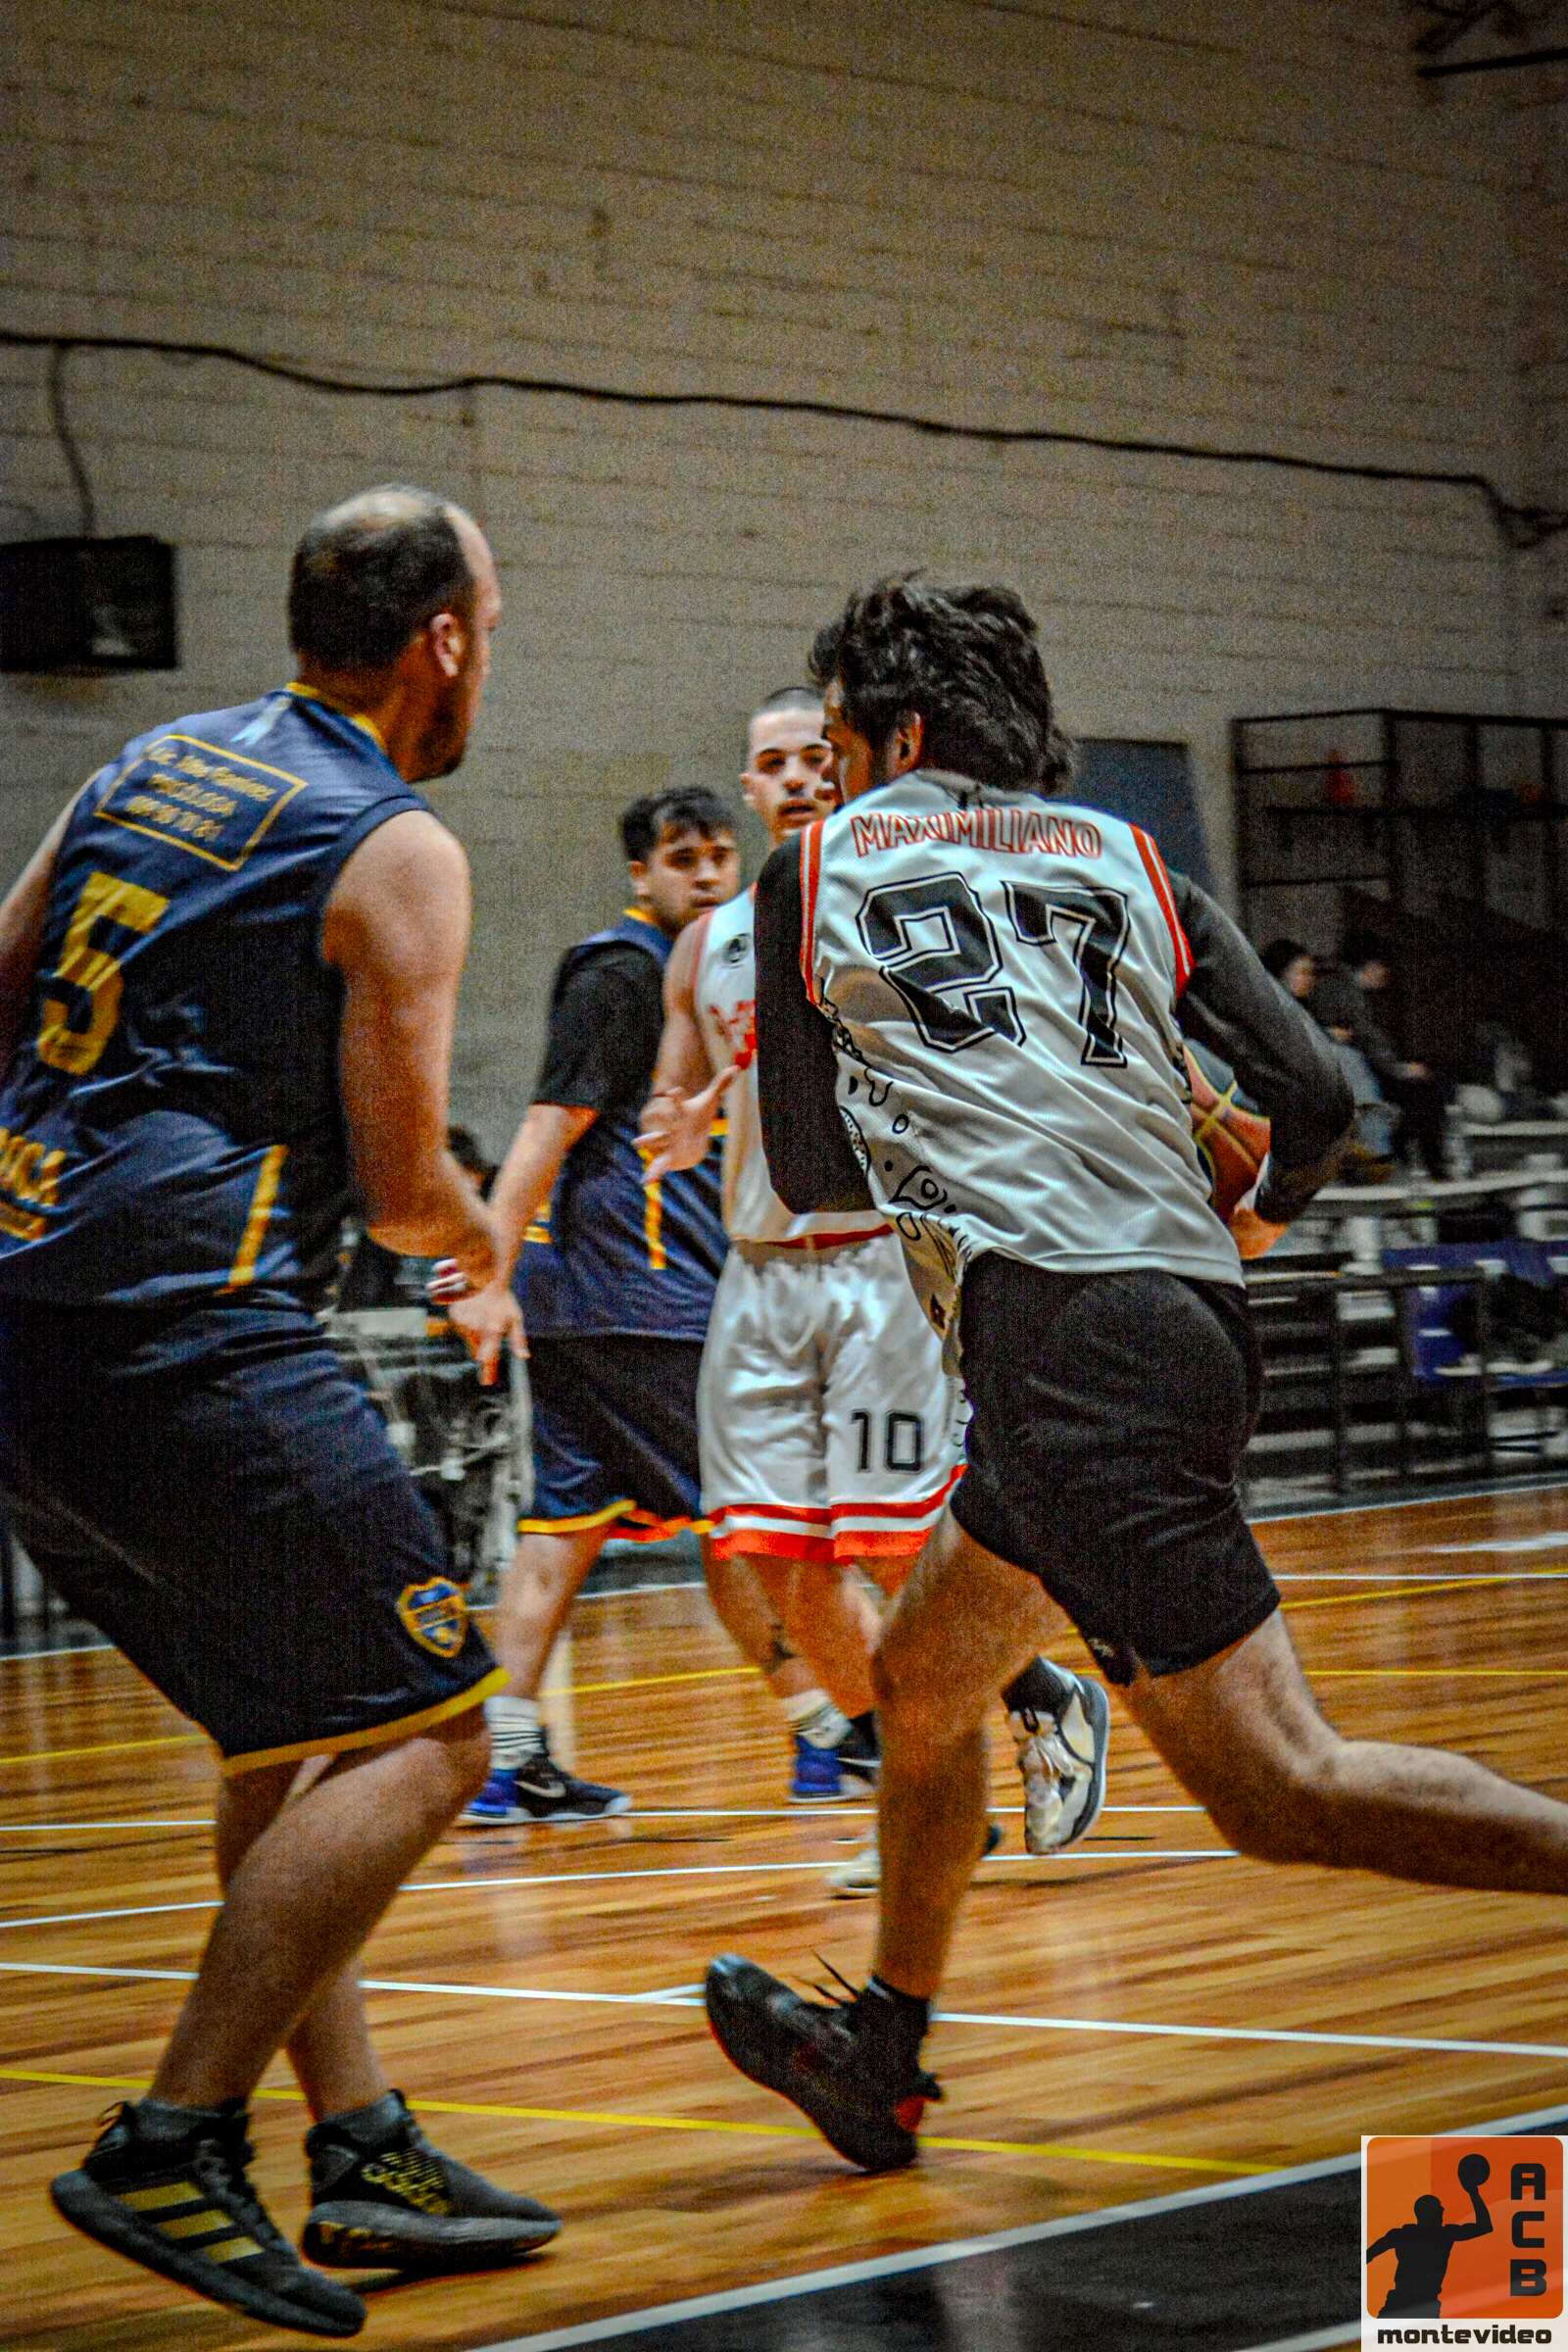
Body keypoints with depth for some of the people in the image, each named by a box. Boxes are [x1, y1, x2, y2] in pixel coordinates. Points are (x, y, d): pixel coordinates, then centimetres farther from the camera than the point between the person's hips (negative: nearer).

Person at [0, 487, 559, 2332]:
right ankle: (168, 2148, -8)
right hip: (185, 1334, -9)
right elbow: (404, 1186, -6)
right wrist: (479, 1238, 16)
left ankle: (361, 2153, 17)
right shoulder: (396, 851, -5)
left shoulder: (149, 764, 16)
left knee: (290, 1743, 19)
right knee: (416, 1736, -3)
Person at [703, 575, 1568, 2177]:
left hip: (1065, 1340, -7)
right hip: (1190, 1314, 7)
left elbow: (811, 1180, 15)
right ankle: (880, 2056, 38)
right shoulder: (1124, 859, 19)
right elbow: (1316, 1099, 10)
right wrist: (1264, 1207, 31)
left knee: (1283, 1791, -10)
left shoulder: (815, 873, 11)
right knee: (918, 1686, 26)